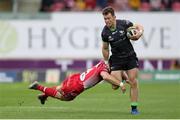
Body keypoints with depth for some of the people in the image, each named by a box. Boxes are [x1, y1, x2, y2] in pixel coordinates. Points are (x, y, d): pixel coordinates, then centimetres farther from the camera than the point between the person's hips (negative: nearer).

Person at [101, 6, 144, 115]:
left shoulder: (124, 24, -13)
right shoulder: (105, 32, -9)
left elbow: (139, 27, 3)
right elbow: (105, 48, 6)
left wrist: (140, 32, -18)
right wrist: (106, 62, 9)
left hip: (130, 56, 0)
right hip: (116, 59, 0)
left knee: (133, 82, -5)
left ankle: (134, 107, 6)